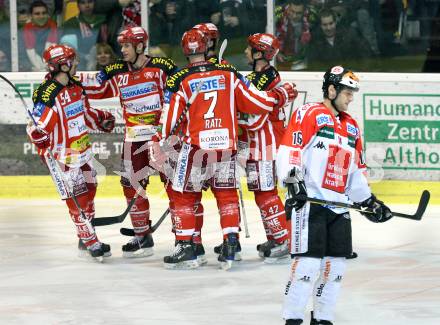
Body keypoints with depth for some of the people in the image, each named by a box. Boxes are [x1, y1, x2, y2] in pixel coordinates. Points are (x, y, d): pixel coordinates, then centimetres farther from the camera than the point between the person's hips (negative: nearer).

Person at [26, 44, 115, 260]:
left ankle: (86, 238, 30)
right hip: (65, 157, -9)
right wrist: (47, 153, -26)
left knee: (89, 191, 17)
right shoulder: (48, 95, -23)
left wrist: (102, 120, 16)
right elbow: (37, 129, -23)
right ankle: (90, 242, 2)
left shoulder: (75, 87, 5)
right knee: (77, 198, -5)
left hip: (83, 151, 9)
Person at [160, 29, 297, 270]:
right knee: (227, 195, 14)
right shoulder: (228, 74, 0)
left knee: (183, 196, 10)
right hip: (226, 146, 3)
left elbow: (168, 121, -7)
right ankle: (230, 247, 6)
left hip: (196, 148, -3)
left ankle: (185, 248, 8)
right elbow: (257, 102, 3)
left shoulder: (180, 81, -6)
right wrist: (282, 95, 19)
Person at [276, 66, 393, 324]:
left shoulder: (352, 126, 21)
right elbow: (289, 151, -12)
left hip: (339, 207, 8)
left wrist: (369, 201, 19)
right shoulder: (309, 114, -4)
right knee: (308, 262, -13)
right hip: (310, 203, -8)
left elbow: (357, 170, 26)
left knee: (336, 265, 7)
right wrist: (293, 182, -22)